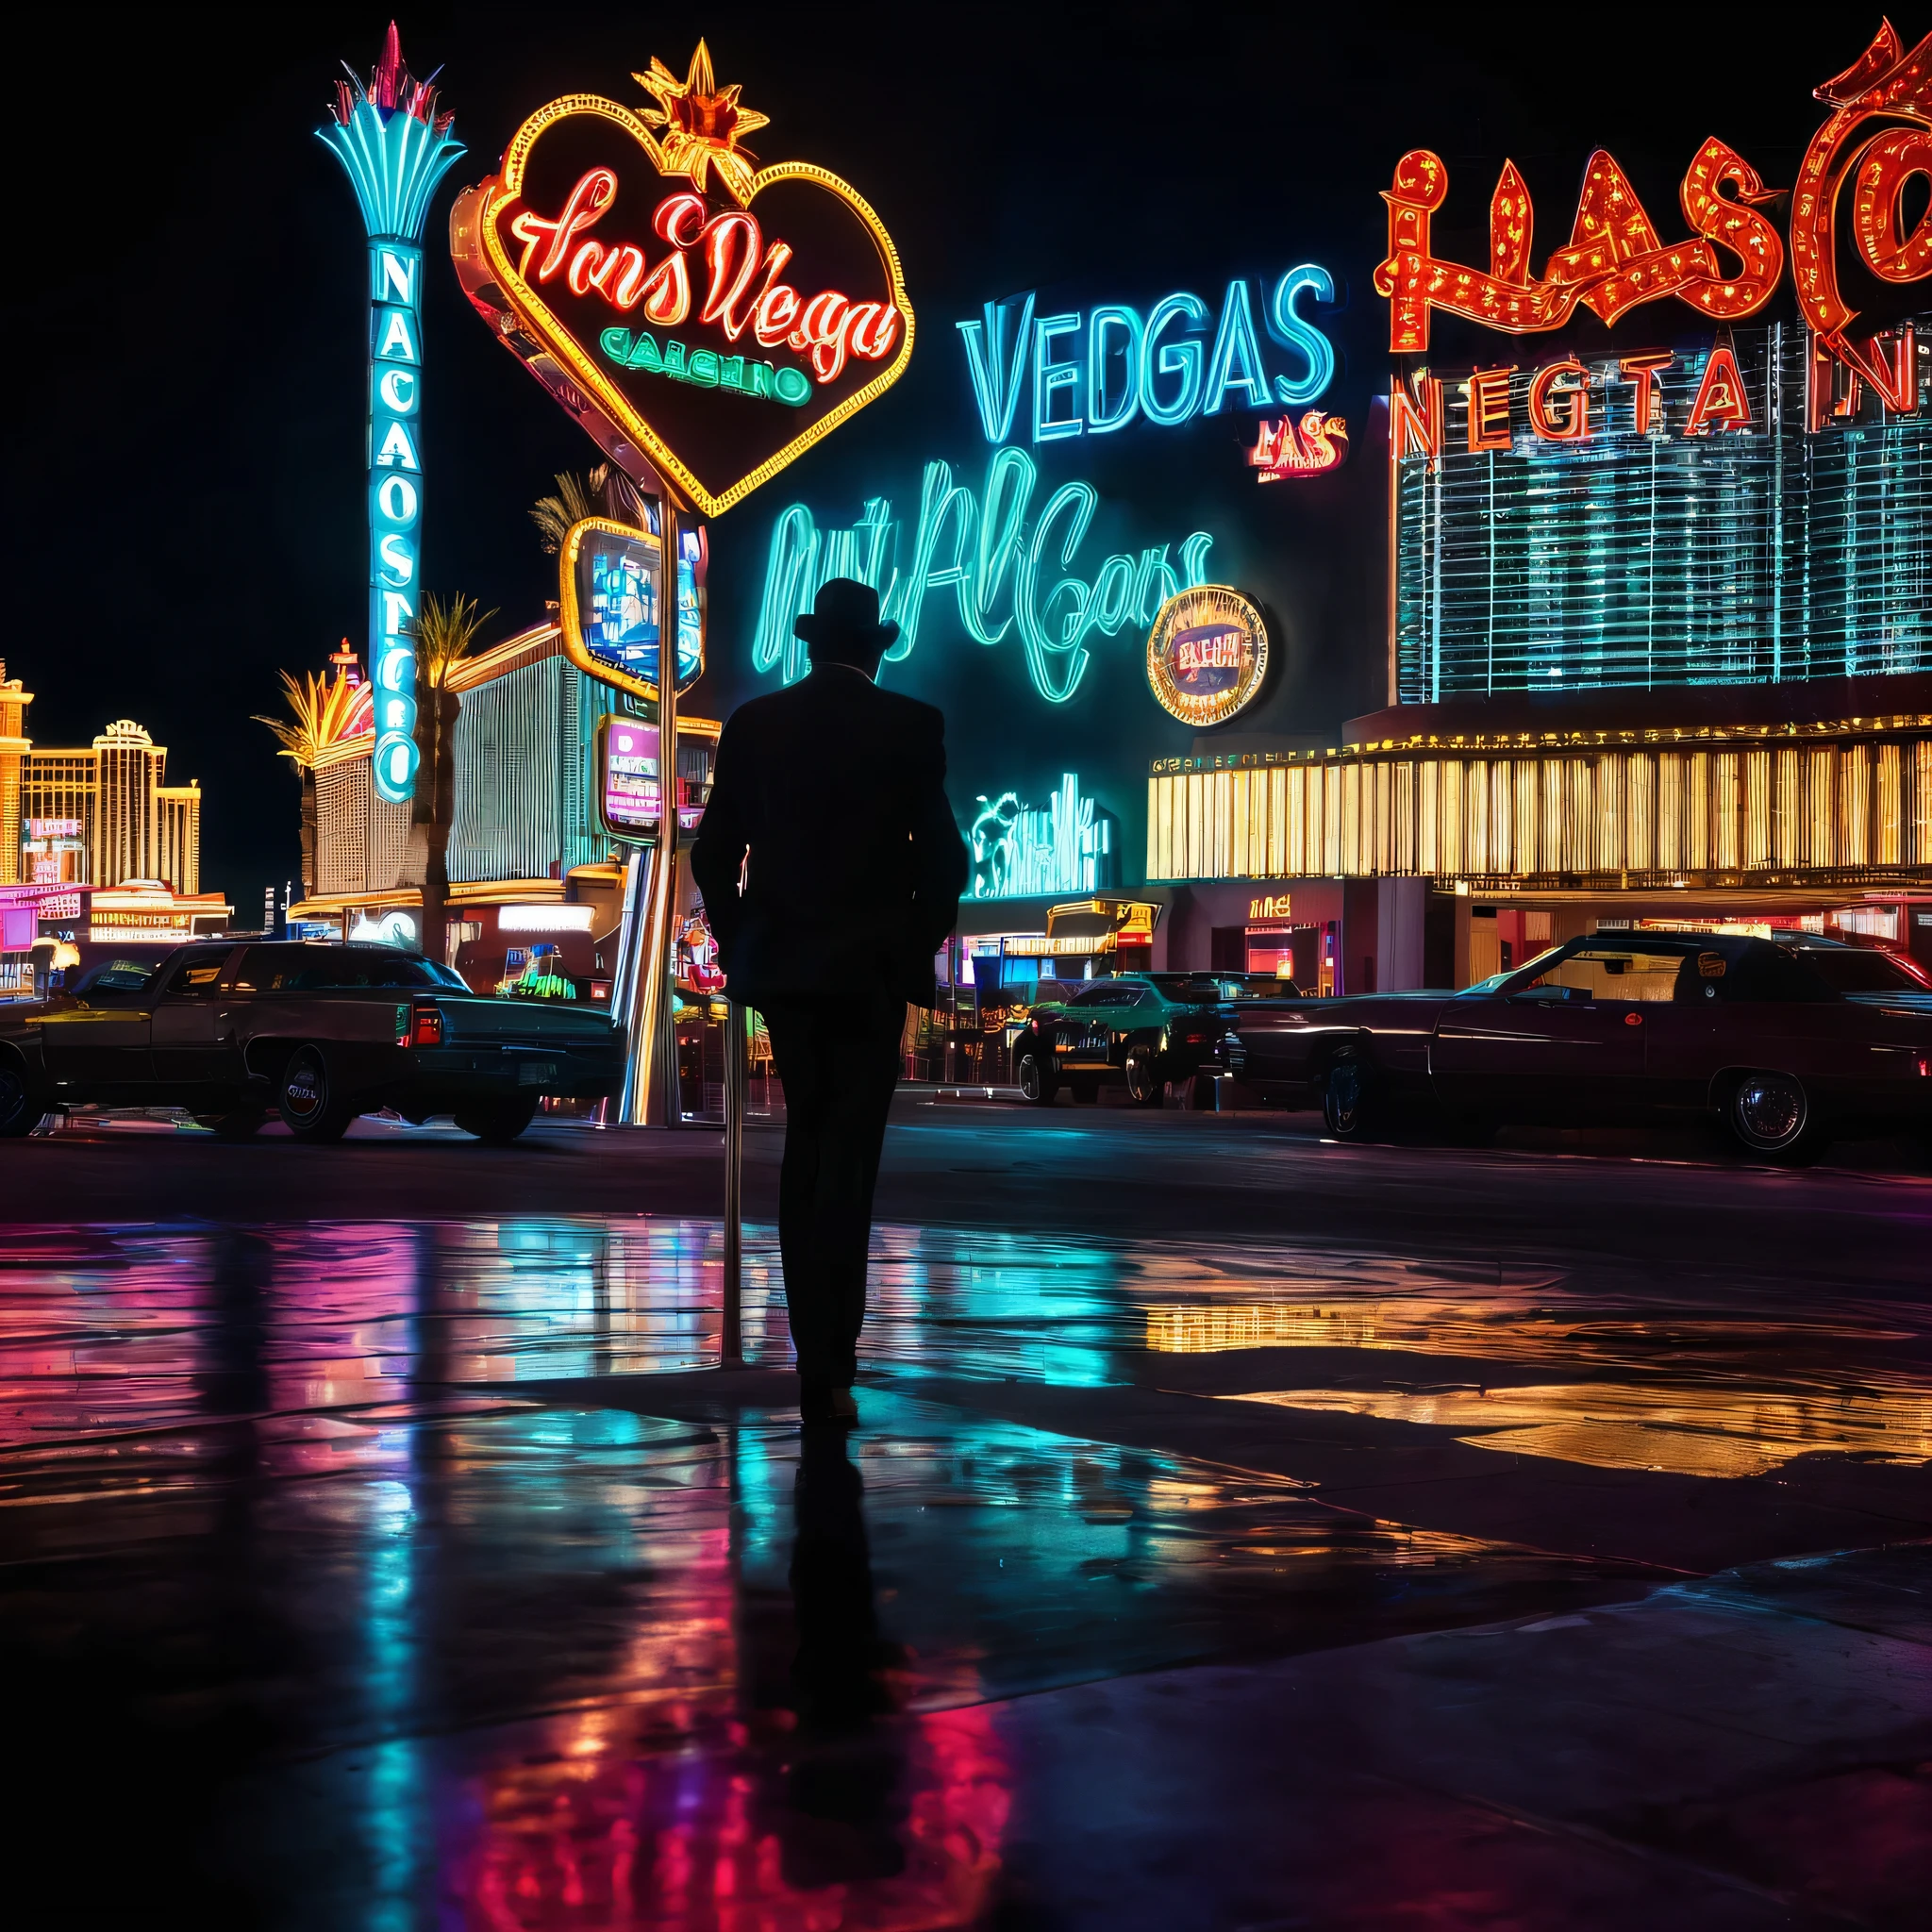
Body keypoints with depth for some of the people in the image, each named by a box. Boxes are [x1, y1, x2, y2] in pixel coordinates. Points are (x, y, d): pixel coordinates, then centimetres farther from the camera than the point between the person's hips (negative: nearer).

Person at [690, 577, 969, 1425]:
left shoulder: (753, 723, 4)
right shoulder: (910, 726, -3)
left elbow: (713, 854, 3)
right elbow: (944, 856, -6)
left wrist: (738, 947, 15)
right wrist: (919, 944, 9)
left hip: (779, 963, 3)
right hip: (870, 965, -3)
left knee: (807, 1142, 15)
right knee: (848, 1153, -3)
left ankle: (816, 1348, 15)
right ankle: (830, 1367, -11)